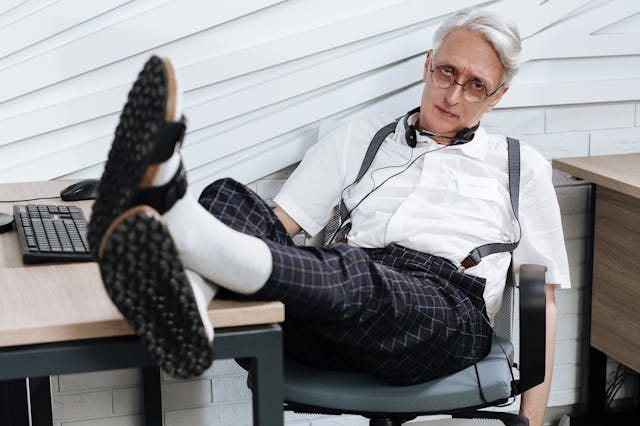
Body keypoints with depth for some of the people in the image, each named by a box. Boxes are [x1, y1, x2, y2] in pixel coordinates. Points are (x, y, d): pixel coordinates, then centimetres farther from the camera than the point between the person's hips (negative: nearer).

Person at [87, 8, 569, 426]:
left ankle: (170, 205, -60)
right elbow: (282, 221, 19)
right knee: (230, 198, -23)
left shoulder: (521, 166, 23)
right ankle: (189, 319, -56)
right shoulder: (361, 138, 27)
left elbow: (542, 297, 17)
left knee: (348, 273, -37)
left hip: (447, 310, -2)